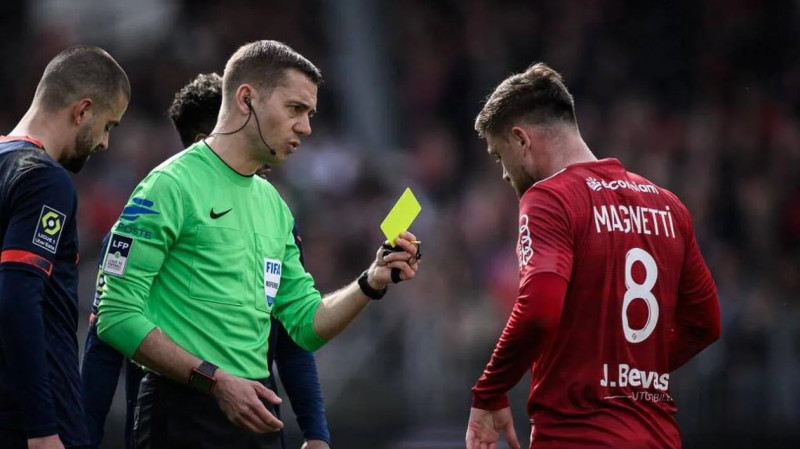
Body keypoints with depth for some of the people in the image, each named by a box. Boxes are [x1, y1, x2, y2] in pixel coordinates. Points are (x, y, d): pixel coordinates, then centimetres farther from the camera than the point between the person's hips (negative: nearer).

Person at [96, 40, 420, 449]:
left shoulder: (274, 204, 15)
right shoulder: (171, 186, -9)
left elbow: (306, 325, 18)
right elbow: (117, 315, -15)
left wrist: (371, 283, 2)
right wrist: (216, 380, -19)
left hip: (256, 414, 8)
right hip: (184, 415, -7)